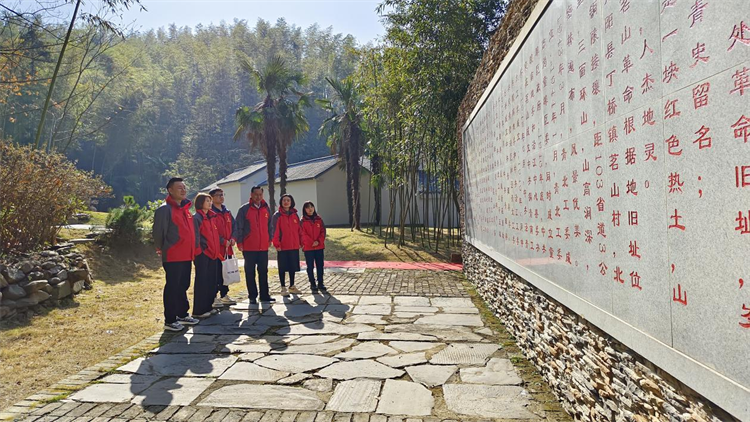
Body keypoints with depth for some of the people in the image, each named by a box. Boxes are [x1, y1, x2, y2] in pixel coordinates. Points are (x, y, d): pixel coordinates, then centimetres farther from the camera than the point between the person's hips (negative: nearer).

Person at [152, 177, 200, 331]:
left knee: (183, 287, 17)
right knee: (172, 288, -2)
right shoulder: (165, 209, -12)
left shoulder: (185, 208, 14)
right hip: (172, 257, -8)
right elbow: (158, 232, -14)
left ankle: (182, 315, 29)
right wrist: (161, 248, -2)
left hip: (186, 256, 8)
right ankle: (170, 321, 7)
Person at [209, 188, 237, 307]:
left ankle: (224, 296, 23)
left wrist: (233, 239, -1)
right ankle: (213, 298, 2)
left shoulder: (227, 213, 16)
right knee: (216, 274, -5)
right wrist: (223, 241, -16)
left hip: (228, 249, 7)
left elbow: (233, 226, 16)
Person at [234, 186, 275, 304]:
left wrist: (269, 239, 10)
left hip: (263, 247, 4)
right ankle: (252, 296, 10)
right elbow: (238, 227, -6)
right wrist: (239, 242, -9)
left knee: (263, 272, 9)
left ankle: (264, 295, 16)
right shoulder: (244, 209, -5)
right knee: (250, 272, 3)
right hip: (249, 247, -4)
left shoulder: (266, 209, 8)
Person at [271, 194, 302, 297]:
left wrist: (300, 242, 8)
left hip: (294, 246, 5)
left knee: (293, 267, 12)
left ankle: (292, 286, 24)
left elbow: (299, 229, 12)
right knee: (283, 267, 2)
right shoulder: (277, 215, -4)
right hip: (283, 246, -4)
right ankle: (283, 288, 10)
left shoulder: (294, 215, 9)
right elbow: (275, 230, -8)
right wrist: (277, 244, -14)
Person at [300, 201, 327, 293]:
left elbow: (323, 231, 4)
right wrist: (312, 242, -16)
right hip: (308, 247, -3)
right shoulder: (303, 221, -2)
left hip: (319, 246, 3)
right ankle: (312, 284, 12)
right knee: (310, 266, 4)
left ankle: (320, 284, 15)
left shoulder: (319, 219, 7)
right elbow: (303, 234, -8)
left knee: (320, 265, 6)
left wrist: (319, 241, -12)